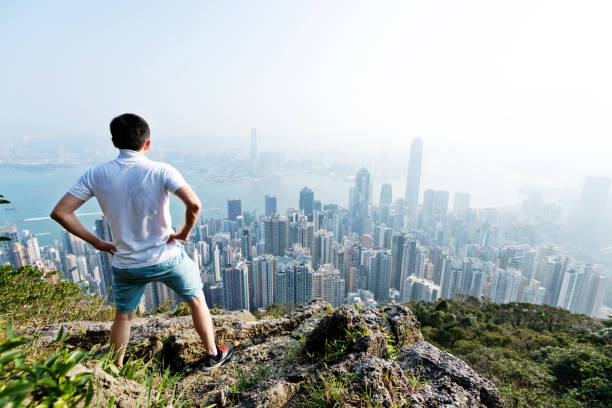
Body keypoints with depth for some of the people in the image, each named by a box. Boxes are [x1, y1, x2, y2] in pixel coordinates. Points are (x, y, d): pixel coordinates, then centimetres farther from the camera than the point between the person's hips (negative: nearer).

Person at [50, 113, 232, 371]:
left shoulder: (96, 175, -7)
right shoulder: (161, 171, -17)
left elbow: (60, 212, -7)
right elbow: (194, 204, -30)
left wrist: (96, 242, 1)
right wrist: (184, 233, -13)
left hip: (126, 264, 3)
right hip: (167, 258, -3)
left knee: (123, 316, 27)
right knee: (197, 300, 19)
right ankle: (213, 354, 33)